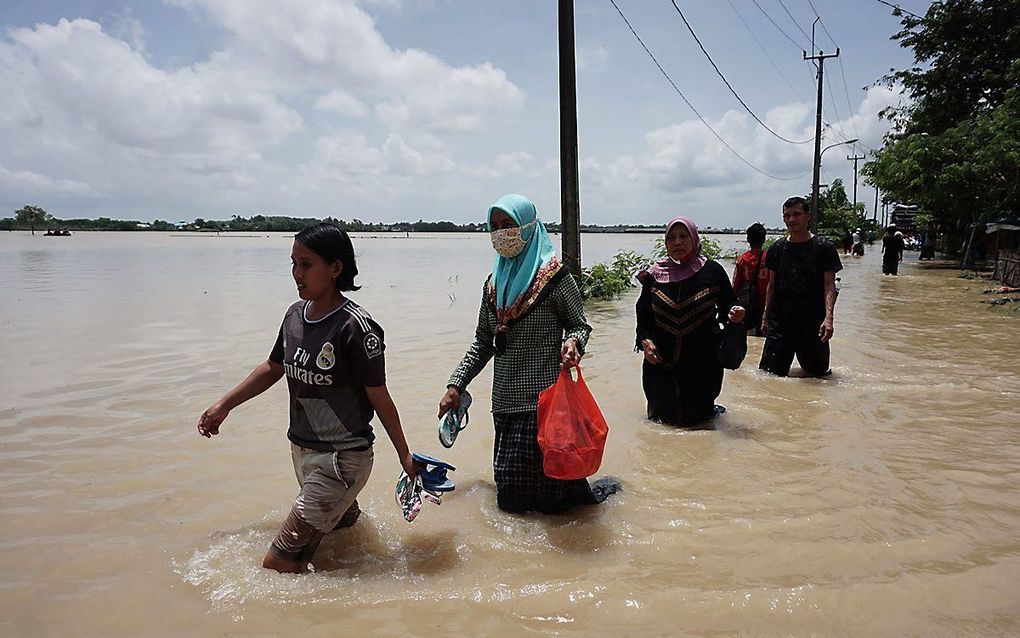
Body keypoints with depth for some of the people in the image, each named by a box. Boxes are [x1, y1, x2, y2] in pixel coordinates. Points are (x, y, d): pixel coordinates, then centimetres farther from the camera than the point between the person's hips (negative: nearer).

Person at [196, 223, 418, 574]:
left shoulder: (355, 327, -20)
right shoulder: (294, 315, 2)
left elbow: (379, 398, -14)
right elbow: (273, 368, 18)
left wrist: (404, 456, -7)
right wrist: (223, 405, 19)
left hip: (342, 459, -7)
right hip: (302, 450, 8)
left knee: (279, 564, -7)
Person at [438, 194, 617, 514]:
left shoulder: (556, 278, -6)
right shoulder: (493, 283, 11)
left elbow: (580, 325, 2)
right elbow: (483, 342, 16)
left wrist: (573, 342, -21)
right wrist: (455, 385, 11)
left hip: (544, 398, -6)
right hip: (505, 400, 6)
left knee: (547, 494, -4)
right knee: (510, 496, 9)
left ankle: (588, 490, 26)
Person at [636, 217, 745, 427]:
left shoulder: (712, 271, -5)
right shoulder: (654, 274, 0)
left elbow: (727, 304, 3)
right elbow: (643, 312, 6)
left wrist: (733, 315, -19)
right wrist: (644, 340, -7)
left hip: (703, 363, -2)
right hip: (661, 363, 2)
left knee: (695, 418, 11)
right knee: (662, 416, 13)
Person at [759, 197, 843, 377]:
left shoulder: (824, 247, -2)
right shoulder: (777, 248, 7)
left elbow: (829, 285, -6)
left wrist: (828, 317, -18)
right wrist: (766, 316, 8)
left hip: (813, 320, -2)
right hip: (780, 319, 2)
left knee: (818, 372, 12)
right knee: (770, 371, -7)